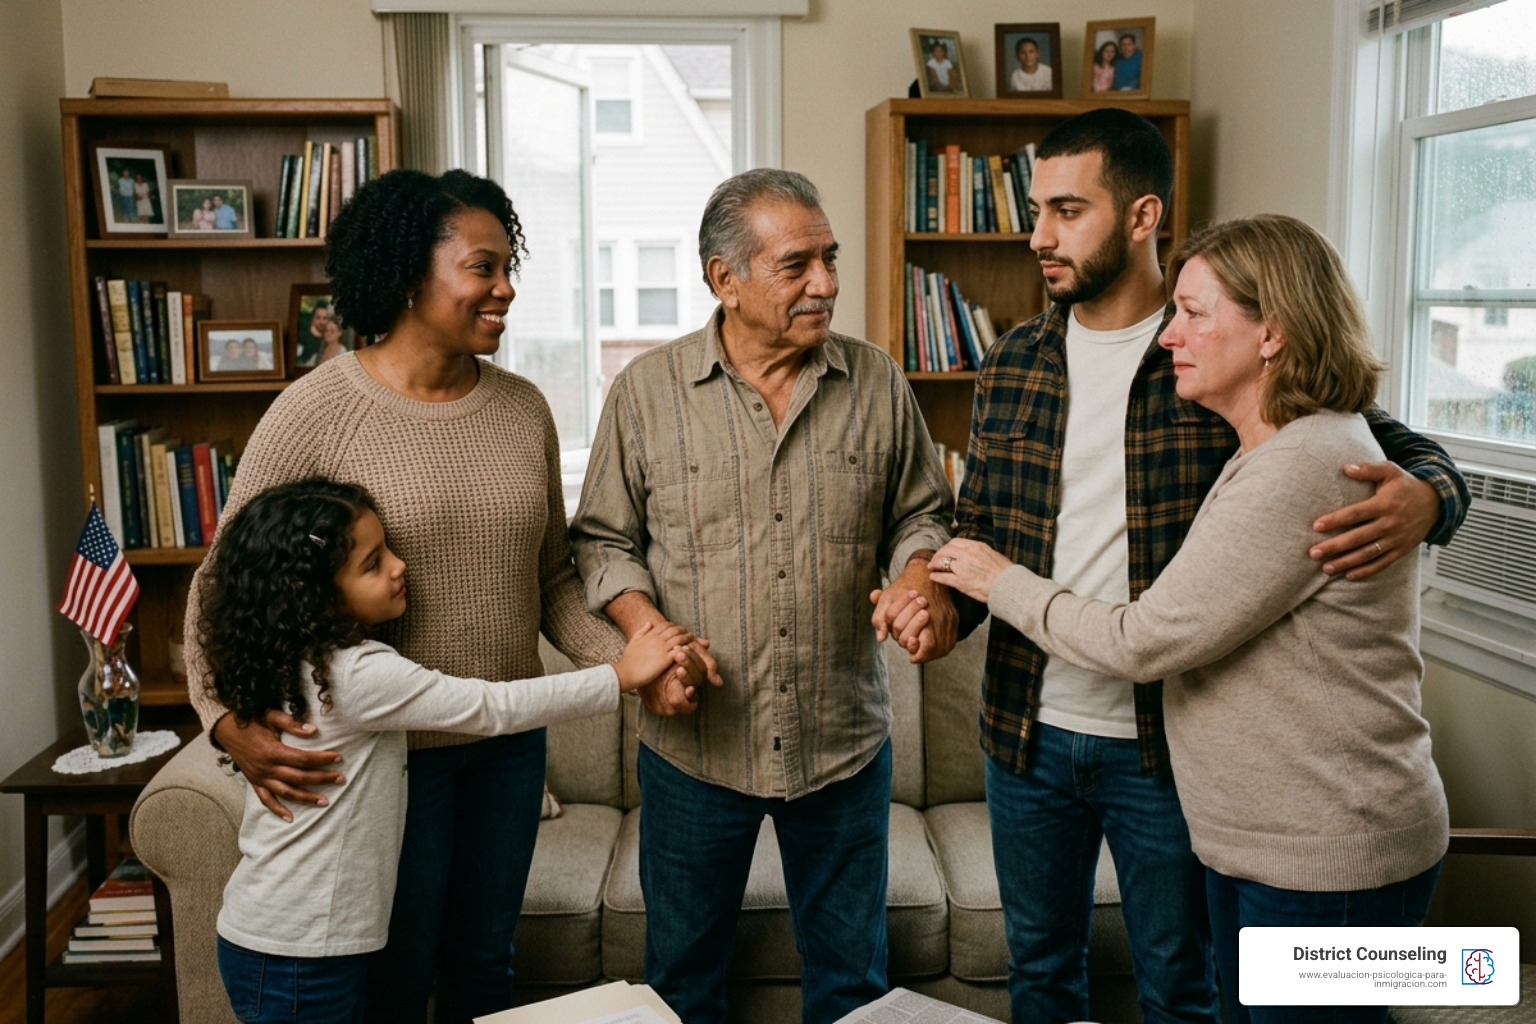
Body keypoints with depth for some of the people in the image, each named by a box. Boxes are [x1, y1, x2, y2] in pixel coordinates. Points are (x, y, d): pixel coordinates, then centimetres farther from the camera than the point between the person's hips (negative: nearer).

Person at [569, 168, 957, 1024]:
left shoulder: (878, 384, 0)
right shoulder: (648, 390, -4)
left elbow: (920, 514, 8)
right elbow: (605, 539, 1)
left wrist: (922, 579, -13)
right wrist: (645, 626, -16)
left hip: (845, 739, 1)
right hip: (695, 742, -1)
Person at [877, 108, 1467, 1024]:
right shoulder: (1014, 363, 2)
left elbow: (1403, 448, -4)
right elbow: (980, 527, 8)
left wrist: (1426, 499, -27)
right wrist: (945, 602, -13)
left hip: (1166, 742, -3)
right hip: (1028, 731, 4)